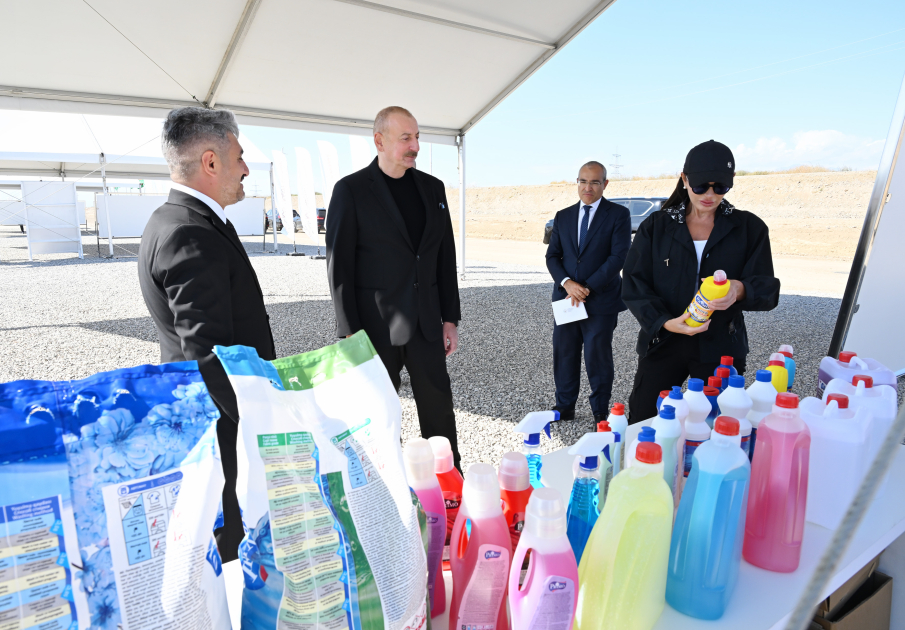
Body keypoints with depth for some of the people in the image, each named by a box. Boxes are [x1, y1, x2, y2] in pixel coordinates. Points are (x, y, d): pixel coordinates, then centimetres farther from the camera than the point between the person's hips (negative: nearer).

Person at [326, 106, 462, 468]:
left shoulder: (432, 187, 9)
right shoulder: (351, 190, -5)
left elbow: (445, 257, 11)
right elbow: (339, 266, -8)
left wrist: (450, 318, 7)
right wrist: (351, 333, -12)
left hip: (426, 323, 4)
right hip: (376, 326, -4)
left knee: (439, 411, 11)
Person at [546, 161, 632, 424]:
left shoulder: (618, 215, -2)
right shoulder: (563, 216, 11)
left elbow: (618, 257, -10)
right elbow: (552, 255, 8)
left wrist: (587, 288, -15)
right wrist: (567, 283, -10)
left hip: (600, 301, -4)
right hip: (566, 298, 4)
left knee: (598, 357, 4)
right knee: (564, 354, 9)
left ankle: (600, 411, 21)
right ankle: (564, 407, 24)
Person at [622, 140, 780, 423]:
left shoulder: (749, 228, 5)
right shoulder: (656, 226, 4)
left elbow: (767, 289, -1)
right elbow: (634, 285, -3)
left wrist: (740, 290, -25)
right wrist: (664, 322, -20)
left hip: (720, 348, 0)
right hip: (662, 343, 0)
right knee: (640, 426, 4)